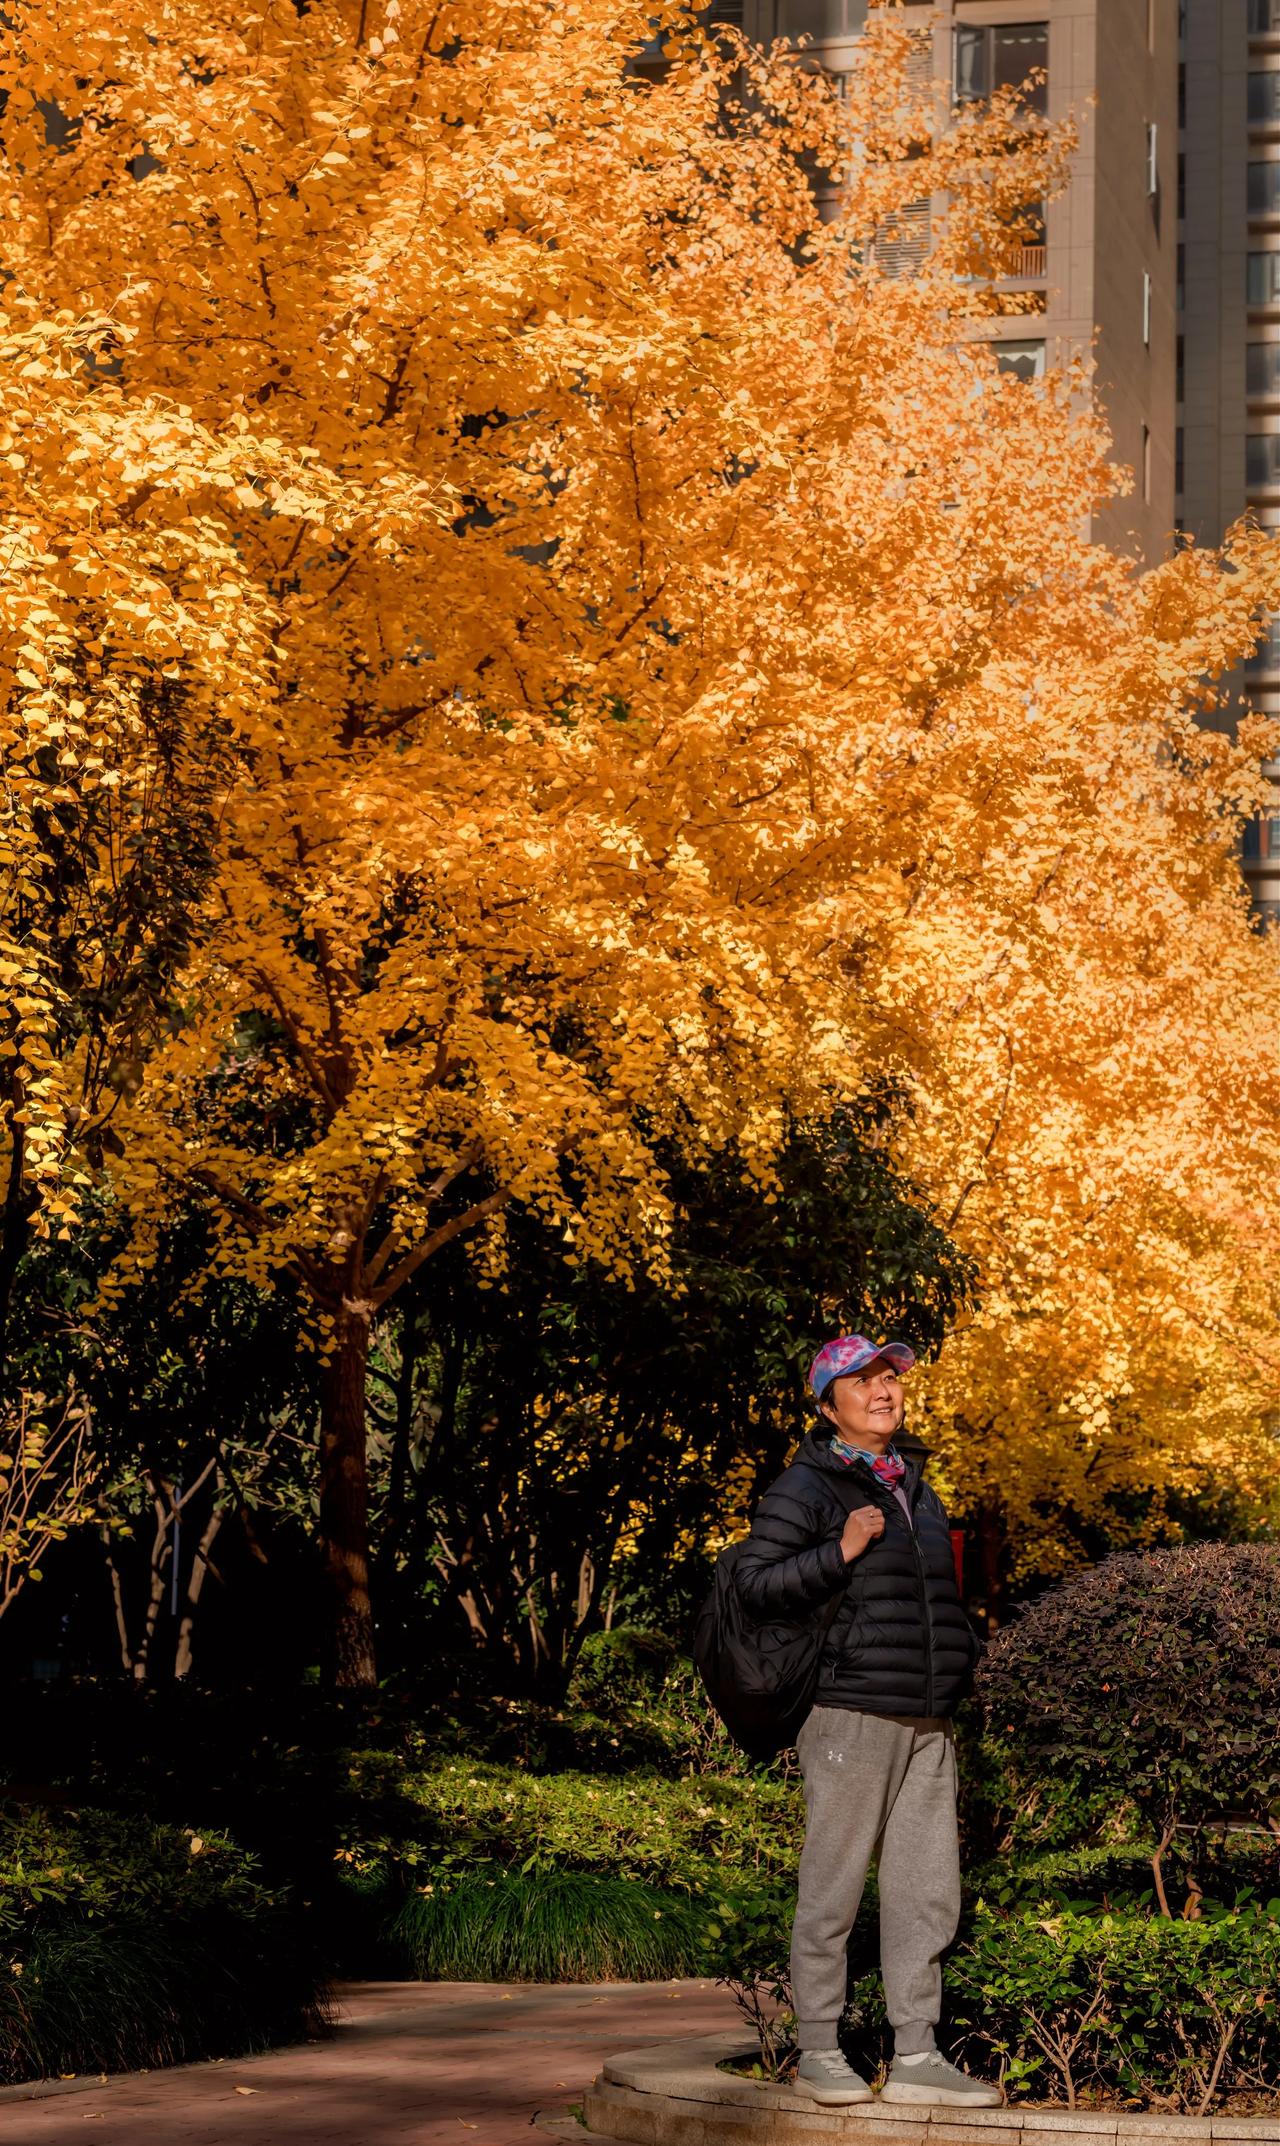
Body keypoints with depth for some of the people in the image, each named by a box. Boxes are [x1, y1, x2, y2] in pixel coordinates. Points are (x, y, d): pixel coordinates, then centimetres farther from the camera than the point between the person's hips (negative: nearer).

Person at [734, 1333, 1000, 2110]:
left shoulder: (915, 1487, 19)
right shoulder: (807, 1485, -4)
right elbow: (756, 1584, -12)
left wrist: (961, 1655, 21)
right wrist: (841, 1551, -20)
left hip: (928, 1723, 7)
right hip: (853, 1716, -7)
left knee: (929, 1891, 5)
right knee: (834, 1888, -3)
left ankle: (917, 2055, 9)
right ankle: (819, 2051, 5)